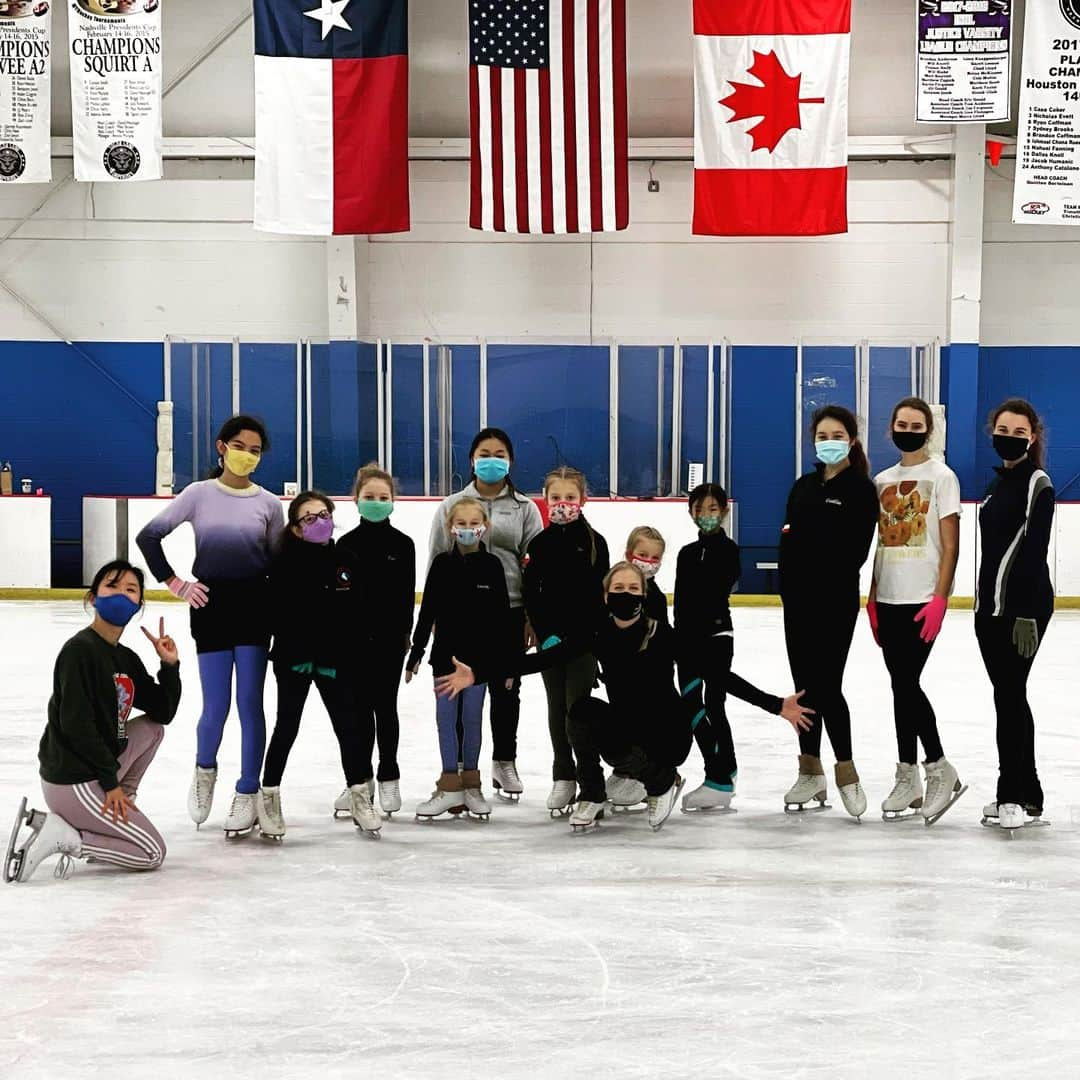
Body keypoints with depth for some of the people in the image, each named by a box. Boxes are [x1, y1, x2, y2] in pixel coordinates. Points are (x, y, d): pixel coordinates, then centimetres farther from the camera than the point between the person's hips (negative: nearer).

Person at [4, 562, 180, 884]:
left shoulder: (127, 659, 11)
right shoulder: (80, 650, -16)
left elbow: (163, 712, 15)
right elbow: (76, 724, -20)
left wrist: (169, 664, 2)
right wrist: (111, 779, -15)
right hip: (72, 782, -9)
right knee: (153, 853, -3)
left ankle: (116, 814, 10)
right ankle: (59, 838, -8)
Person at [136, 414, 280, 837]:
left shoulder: (268, 503, 3)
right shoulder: (199, 494, -1)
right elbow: (148, 537, 1)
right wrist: (177, 584, -3)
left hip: (254, 607, 1)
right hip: (211, 606, -1)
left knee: (250, 703, 0)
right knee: (216, 707, 0)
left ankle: (247, 793, 10)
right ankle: (205, 770, 29)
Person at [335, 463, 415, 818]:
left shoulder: (402, 544, 0)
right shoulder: (347, 544, 2)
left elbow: (407, 593, 1)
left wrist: (405, 632, -5)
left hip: (389, 636, -1)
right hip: (354, 635, 1)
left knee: (385, 706, 5)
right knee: (360, 706, 6)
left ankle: (389, 779, 15)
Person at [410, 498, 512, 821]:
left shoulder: (492, 565, -3)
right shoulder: (442, 564, -1)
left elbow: (503, 615, 0)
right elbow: (427, 612, 2)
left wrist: (508, 661, -2)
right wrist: (415, 653, 1)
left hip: (480, 654, -1)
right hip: (446, 653, 1)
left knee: (472, 718, 6)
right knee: (446, 718, 2)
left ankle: (470, 783, 16)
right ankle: (450, 785, 7)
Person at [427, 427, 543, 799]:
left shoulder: (525, 509, 6)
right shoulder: (452, 505, 5)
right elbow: (437, 561, 6)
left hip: (510, 610, 0)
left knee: (506, 688, 9)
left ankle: (504, 762, 21)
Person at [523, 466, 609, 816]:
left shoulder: (594, 542, -3)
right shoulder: (539, 544, 3)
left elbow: (600, 594, -4)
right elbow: (530, 594, 1)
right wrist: (546, 634, -10)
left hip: (584, 639, -3)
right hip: (550, 638, 3)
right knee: (557, 707, 9)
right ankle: (563, 777, 18)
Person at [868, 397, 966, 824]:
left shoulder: (941, 476, -3)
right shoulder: (883, 481, 13)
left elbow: (950, 545, -7)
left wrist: (939, 599, -15)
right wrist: (872, 599, 11)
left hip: (923, 599, -6)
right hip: (889, 600, 6)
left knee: (906, 682, -11)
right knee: (902, 685, 7)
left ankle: (939, 770, -1)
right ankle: (908, 778, 11)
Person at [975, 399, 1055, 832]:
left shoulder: (1038, 484, -9)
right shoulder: (999, 484, 16)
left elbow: (1035, 552, -16)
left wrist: (1027, 615, -22)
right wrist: (984, 606, 16)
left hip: (1023, 604, -9)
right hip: (991, 604, 9)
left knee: (1009, 693, -8)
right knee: (1010, 695, 10)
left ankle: (1013, 794, -3)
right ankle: (1027, 795, 15)